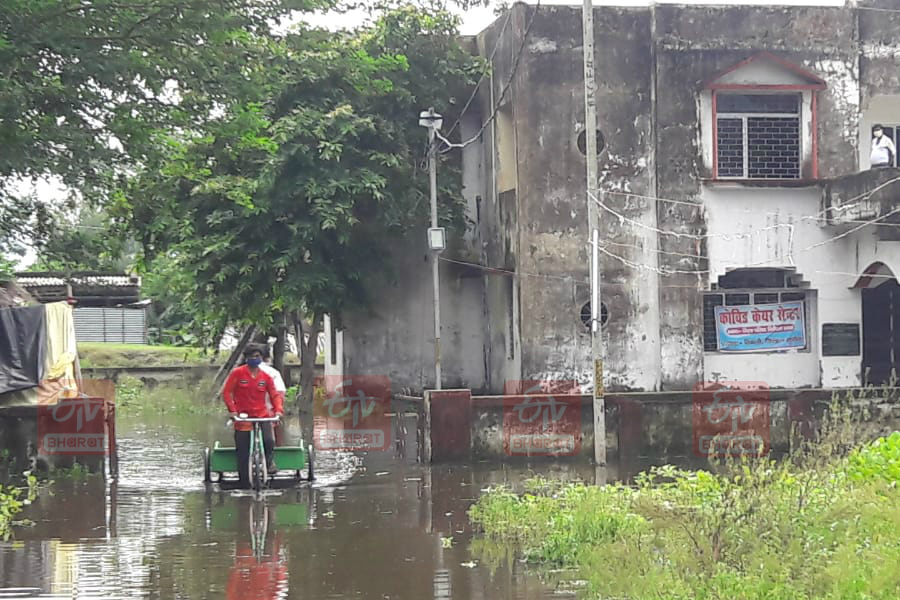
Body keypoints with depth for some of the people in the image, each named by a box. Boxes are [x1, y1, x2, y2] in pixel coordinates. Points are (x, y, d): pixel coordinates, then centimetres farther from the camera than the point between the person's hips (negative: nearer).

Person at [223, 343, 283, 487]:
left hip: (262, 416, 1)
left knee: (269, 441, -22)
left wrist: (278, 409, -12)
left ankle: (268, 460, 11)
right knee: (243, 453, 0)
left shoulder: (266, 377, 5)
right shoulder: (237, 373, -2)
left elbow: (274, 394, 5)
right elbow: (226, 392, -2)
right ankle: (244, 483, 10)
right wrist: (232, 410, -13)